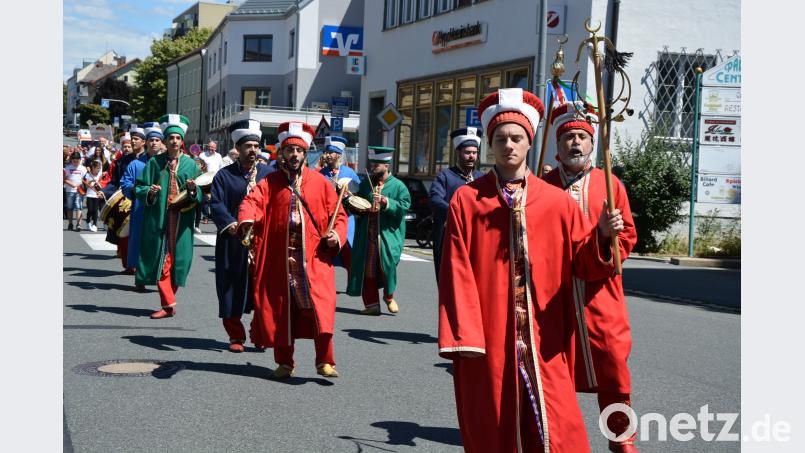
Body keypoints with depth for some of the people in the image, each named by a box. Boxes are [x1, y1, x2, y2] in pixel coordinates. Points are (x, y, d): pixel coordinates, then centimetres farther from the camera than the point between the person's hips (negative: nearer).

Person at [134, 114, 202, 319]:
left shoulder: (190, 164, 8)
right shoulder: (155, 162, 7)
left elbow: (200, 195, 6)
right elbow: (139, 188, 6)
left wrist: (193, 189, -15)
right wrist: (149, 191, -14)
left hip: (181, 218, 1)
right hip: (158, 217, 0)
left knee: (177, 258, 2)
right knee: (161, 259, -5)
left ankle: (168, 302, 14)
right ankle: (168, 304, -3)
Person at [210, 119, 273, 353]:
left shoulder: (268, 174, 11)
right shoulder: (224, 175, 6)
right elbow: (216, 203, -4)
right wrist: (229, 223, -21)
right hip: (233, 241, -1)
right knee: (232, 289, 3)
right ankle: (236, 336, 15)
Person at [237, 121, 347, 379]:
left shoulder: (320, 183, 8)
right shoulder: (270, 182, 7)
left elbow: (339, 215, 11)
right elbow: (252, 201, -10)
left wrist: (336, 235, -9)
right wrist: (246, 220, -32)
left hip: (314, 259, -1)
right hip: (279, 258, 1)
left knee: (320, 307, -13)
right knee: (280, 310, 5)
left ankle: (324, 361, -5)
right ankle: (284, 362, 18)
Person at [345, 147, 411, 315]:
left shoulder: (398, 186, 2)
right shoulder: (365, 184, 15)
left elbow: (404, 207, -8)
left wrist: (386, 202, -18)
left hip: (387, 235, -4)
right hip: (366, 235, 4)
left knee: (387, 266, -5)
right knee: (367, 269, 1)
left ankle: (389, 296, 22)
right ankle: (371, 303, 10)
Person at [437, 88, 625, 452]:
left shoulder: (557, 201, 6)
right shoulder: (466, 199, 2)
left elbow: (583, 264, 5)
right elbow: (457, 272, -3)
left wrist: (602, 235, -15)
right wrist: (461, 336, -9)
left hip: (543, 340, 1)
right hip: (488, 338, -1)